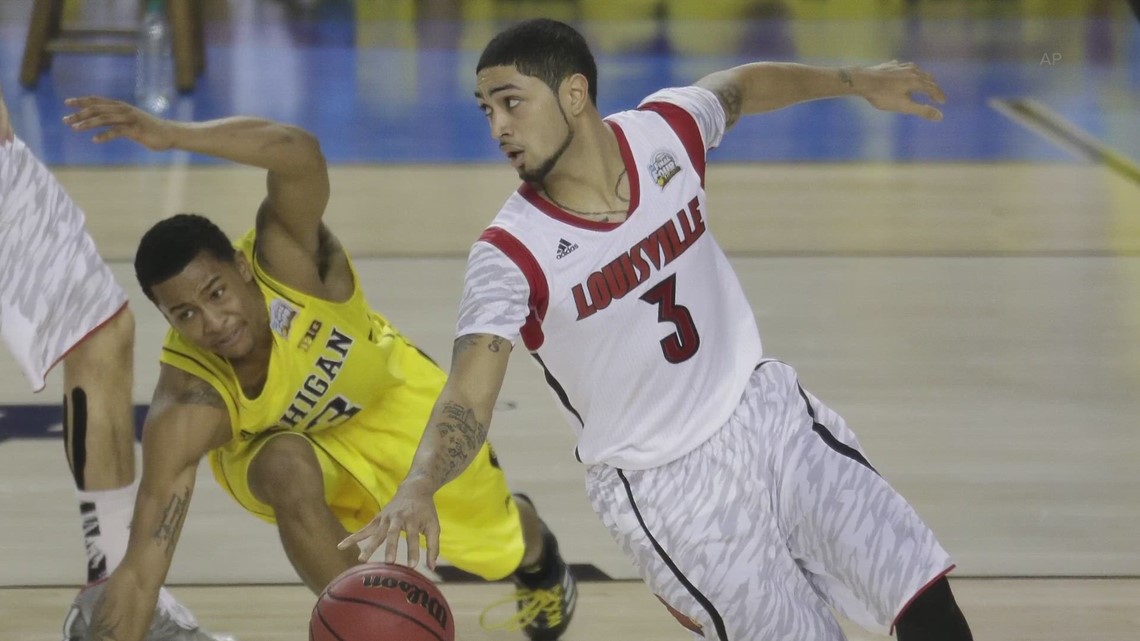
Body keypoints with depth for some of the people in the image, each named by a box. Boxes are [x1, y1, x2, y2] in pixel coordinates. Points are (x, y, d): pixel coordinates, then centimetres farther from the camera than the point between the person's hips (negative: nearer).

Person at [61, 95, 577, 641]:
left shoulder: (286, 257, -42)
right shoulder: (189, 406, -41)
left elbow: (300, 155, -64)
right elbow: (142, 565, -44)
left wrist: (170, 135, -74)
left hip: (388, 395, 1)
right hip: (279, 438, -1)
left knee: (502, 547, 15)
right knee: (289, 472, -37)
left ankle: (537, 559, 56)